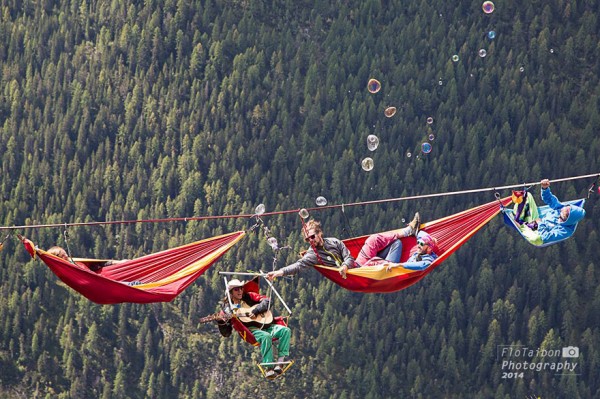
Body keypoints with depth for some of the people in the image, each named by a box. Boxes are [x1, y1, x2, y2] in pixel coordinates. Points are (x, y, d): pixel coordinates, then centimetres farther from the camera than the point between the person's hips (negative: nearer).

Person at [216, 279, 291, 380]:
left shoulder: (248, 297, 16)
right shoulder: (227, 308, 8)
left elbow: (266, 301, 3)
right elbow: (226, 333, 4)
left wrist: (255, 311, -12)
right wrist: (221, 322, -17)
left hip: (263, 326, 4)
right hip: (249, 331, -4)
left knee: (285, 330, -19)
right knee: (266, 336, -36)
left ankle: (281, 361, -22)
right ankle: (269, 368, -34)